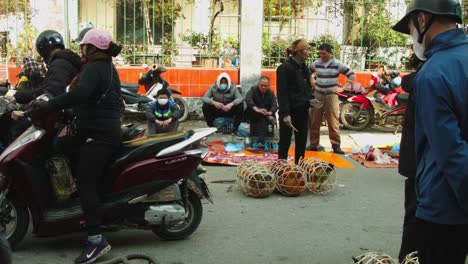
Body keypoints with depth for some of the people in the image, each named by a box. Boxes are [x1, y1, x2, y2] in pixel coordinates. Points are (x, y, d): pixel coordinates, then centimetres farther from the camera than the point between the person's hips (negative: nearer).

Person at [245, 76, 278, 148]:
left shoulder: (271, 93, -1)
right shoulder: (253, 90, -8)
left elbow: (275, 106, -14)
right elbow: (248, 99, -28)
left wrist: (270, 112, -39)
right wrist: (257, 110, -46)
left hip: (267, 113, 1)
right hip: (253, 114, 0)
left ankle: (261, 142, -34)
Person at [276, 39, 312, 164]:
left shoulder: (304, 68, 11)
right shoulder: (285, 68, -13)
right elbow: (282, 92, -17)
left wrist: (311, 100, 7)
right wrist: (285, 114, -21)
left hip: (302, 111, 8)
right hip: (290, 111, -8)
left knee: (302, 142, 14)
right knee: (285, 142, 1)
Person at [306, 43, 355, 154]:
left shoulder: (337, 64, -5)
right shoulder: (316, 63, 4)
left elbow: (351, 75, 2)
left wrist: (342, 88, -3)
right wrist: (311, 84, 11)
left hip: (331, 95, -3)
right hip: (318, 95, 3)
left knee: (333, 122, -4)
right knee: (314, 121, 6)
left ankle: (336, 145, 3)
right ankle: (314, 144, 17)